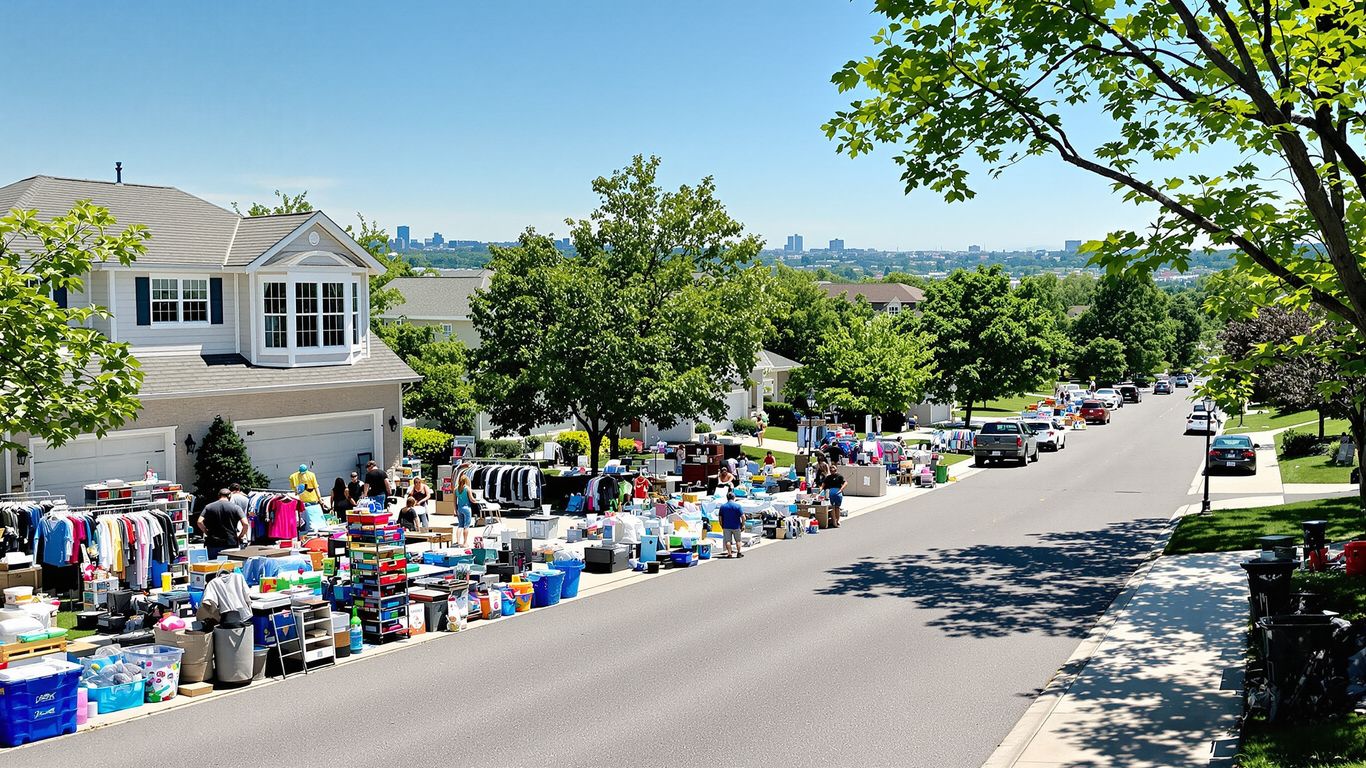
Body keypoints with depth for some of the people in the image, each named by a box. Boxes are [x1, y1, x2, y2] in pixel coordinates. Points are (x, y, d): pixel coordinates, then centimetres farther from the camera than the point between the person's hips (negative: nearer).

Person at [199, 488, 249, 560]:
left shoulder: (208, 507, 6)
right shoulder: (235, 508, -1)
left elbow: (200, 522, -4)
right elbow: (245, 524, -10)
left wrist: (207, 532, 9)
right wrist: (240, 536, 3)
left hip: (213, 544, 2)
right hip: (231, 544, -1)